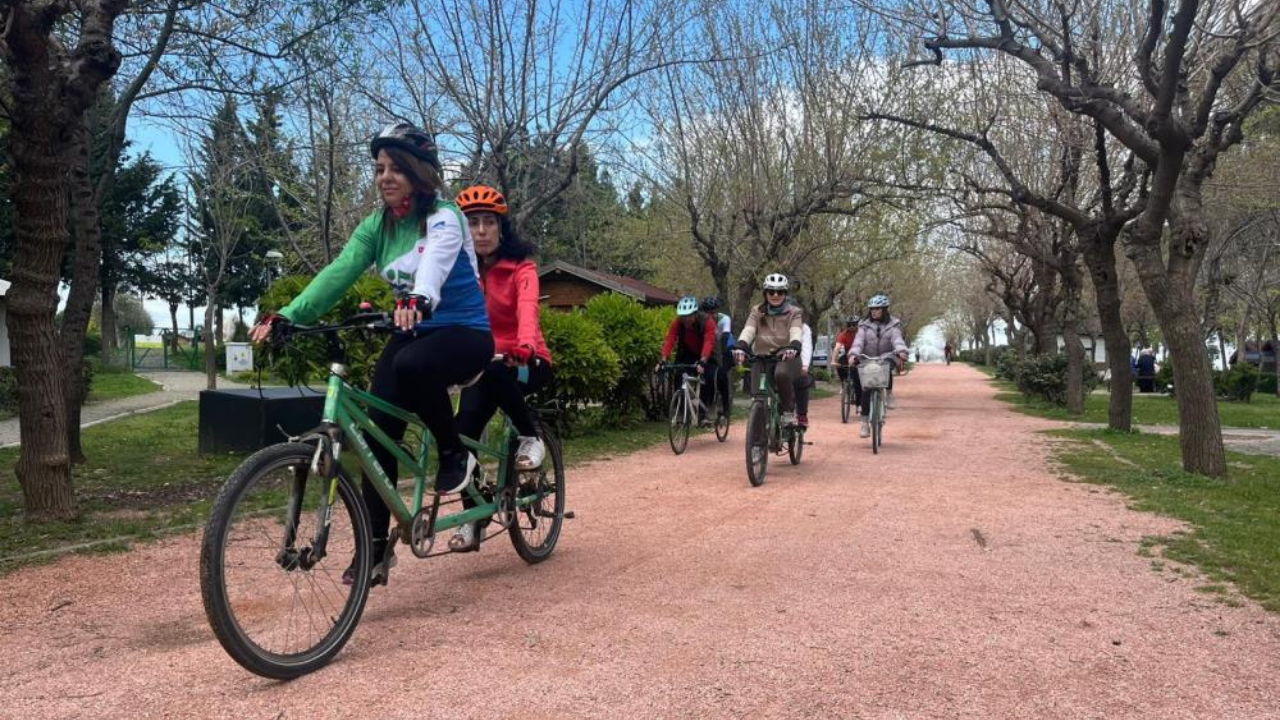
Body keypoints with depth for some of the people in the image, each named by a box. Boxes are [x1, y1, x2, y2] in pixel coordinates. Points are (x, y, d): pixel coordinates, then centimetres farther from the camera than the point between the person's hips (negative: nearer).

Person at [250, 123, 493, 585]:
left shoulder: (443, 217, -14)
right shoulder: (376, 225, 3)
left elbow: (434, 262, -36)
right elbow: (338, 273, -10)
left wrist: (419, 299, -59)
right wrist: (287, 315, -25)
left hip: (465, 333, -6)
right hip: (413, 332, 6)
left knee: (411, 366, -38)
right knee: (379, 431, -9)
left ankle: (454, 454, -13)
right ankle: (376, 547, 1)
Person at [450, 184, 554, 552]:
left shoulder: (520, 268, -11)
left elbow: (527, 307, -29)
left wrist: (525, 345, -51)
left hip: (526, 363, -3)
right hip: (480, 363, 4)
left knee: (494, 374, -37)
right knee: (464, 429, -18)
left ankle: (531, 437, -12)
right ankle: (472, 518, -3)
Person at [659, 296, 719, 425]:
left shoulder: (707, 321, -30)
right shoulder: (677, 322, -22)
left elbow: (709, 342, -41)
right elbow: (670, 341, -30)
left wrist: (702, 362, -56)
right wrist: (663, 361, -45)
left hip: (705, 355, -2)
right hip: (687, 354, 2)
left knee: (709, 379, -22)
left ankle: (703, 412, -9)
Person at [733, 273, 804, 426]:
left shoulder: (793, 312, 3)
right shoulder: (757, 312, 7)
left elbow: (796, 332, -16)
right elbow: (748, 330, -10)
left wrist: (794, 346, -39)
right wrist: (740, 346, -32)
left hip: (786, 357, -2)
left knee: (781, 373, -36)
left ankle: (789, 411, -15)